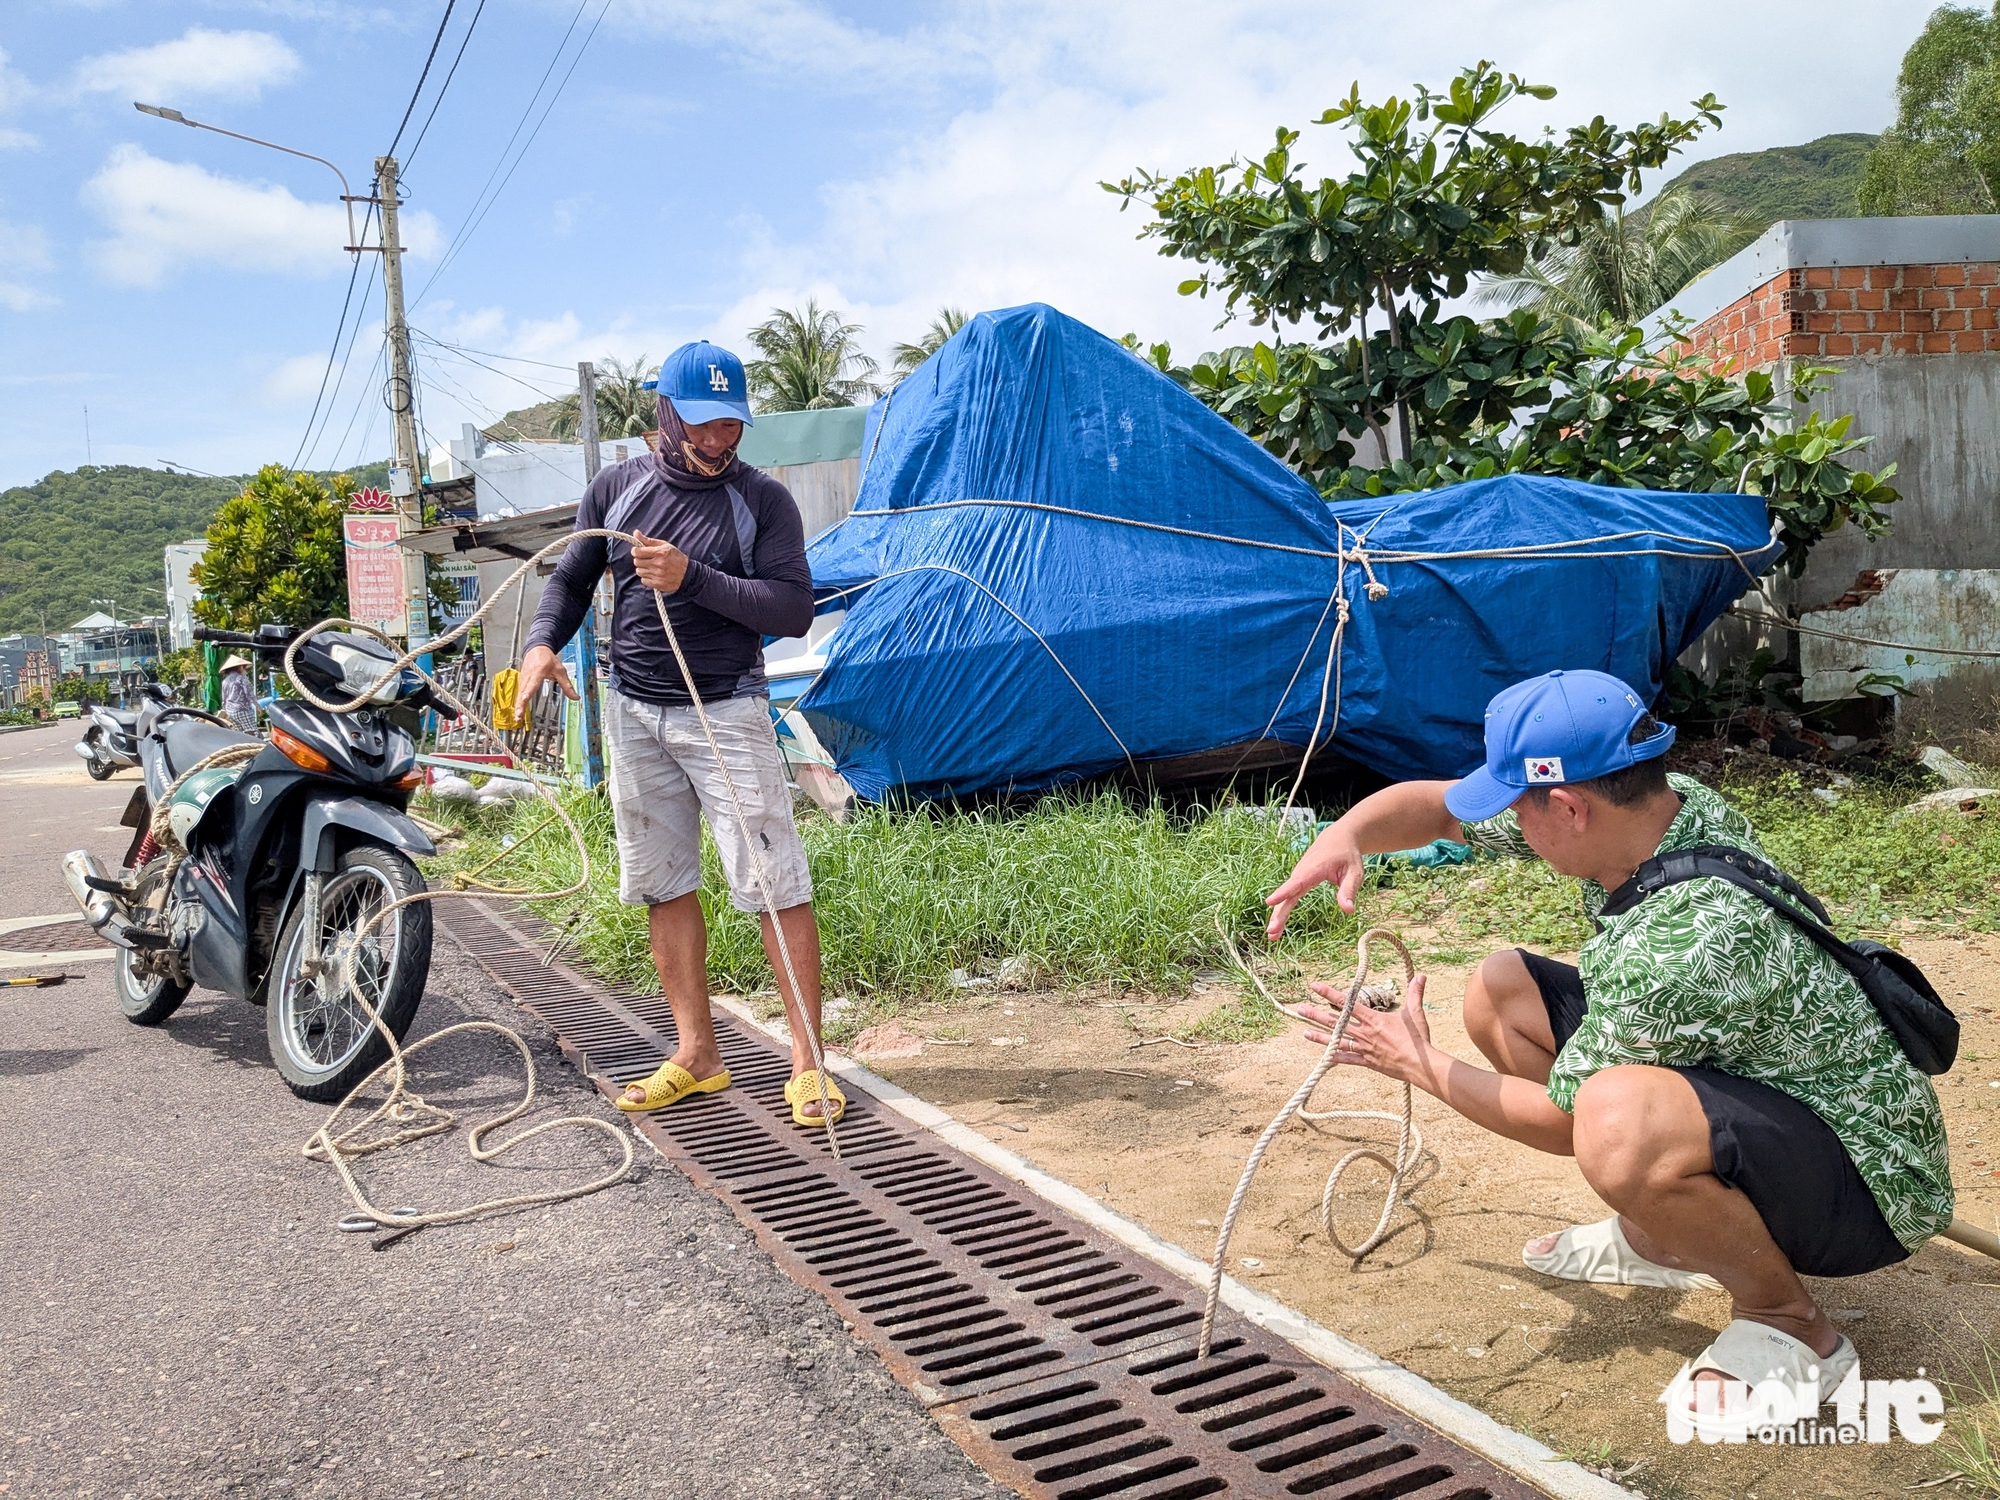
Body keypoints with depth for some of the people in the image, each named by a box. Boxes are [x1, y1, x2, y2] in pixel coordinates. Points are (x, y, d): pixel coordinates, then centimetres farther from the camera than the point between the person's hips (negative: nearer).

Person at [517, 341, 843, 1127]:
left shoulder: (763, 500, -6)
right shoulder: (616, 488, 5)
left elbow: (793, 610, -13)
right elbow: (572, 579, 12)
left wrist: (692, 578, -21)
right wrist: (542, 642, -8)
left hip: (727, 713, -4)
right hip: (634, 712, 5)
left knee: (776, 886, -9)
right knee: (663, 888, 9)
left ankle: (807, 1062, 0)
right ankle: (696, 1055, 21)